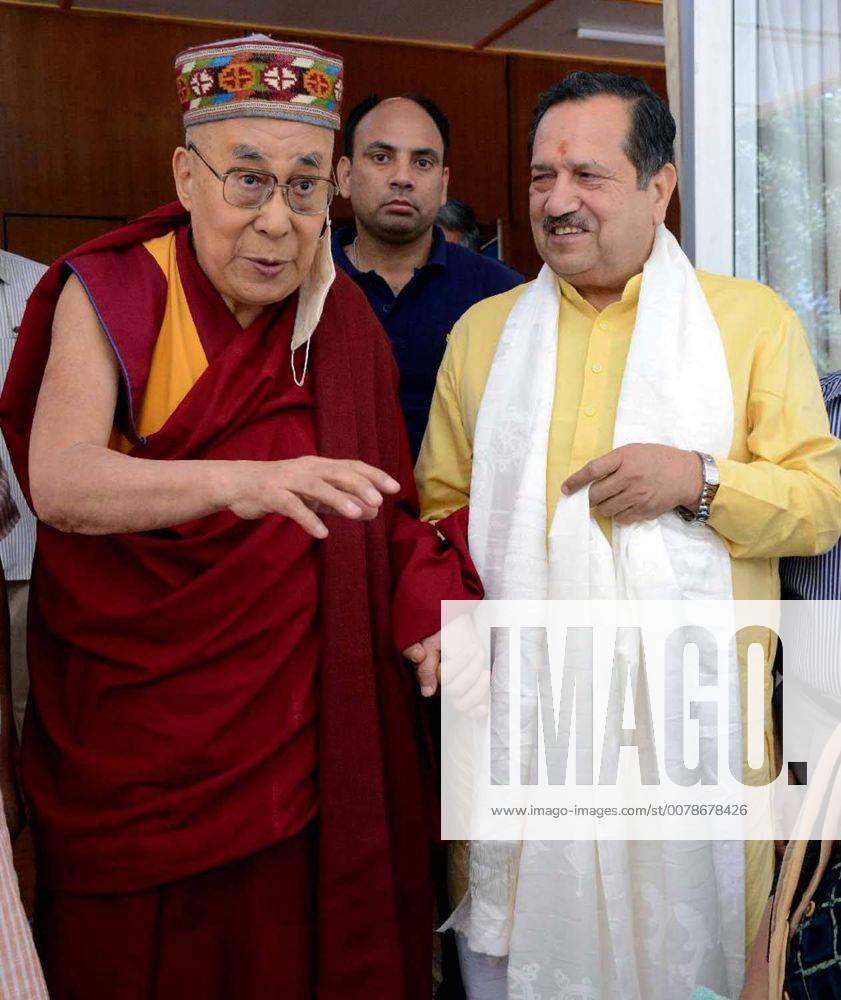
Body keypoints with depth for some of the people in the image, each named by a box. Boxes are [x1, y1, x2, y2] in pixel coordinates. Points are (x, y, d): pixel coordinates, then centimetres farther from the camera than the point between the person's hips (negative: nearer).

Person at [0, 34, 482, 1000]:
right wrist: (239, 481, -43)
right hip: (126, 720, -2)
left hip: (296, 723, 3)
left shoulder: (344, 318, 2)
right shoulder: (109, 296, -9)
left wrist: (427, 607, -12)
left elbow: (389, 496, 8)